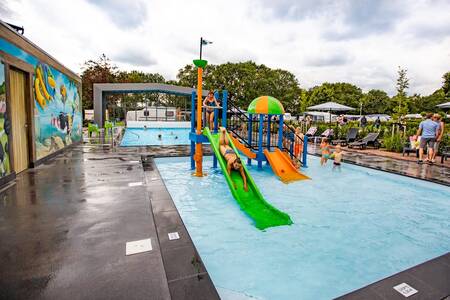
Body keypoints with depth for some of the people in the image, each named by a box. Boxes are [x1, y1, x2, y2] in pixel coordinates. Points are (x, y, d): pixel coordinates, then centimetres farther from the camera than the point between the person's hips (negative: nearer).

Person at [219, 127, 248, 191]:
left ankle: (224, 131, 56)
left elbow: (243, 175, -35)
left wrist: (245, 185, -43)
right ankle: (222, 131, 47)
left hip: (232, 151, 3)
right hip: (226, 152, -3)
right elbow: (228, 174, -41)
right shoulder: (230, 163, -46)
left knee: (226, 144, 33)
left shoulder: (240, 166, -38)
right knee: (221, 144, 28)